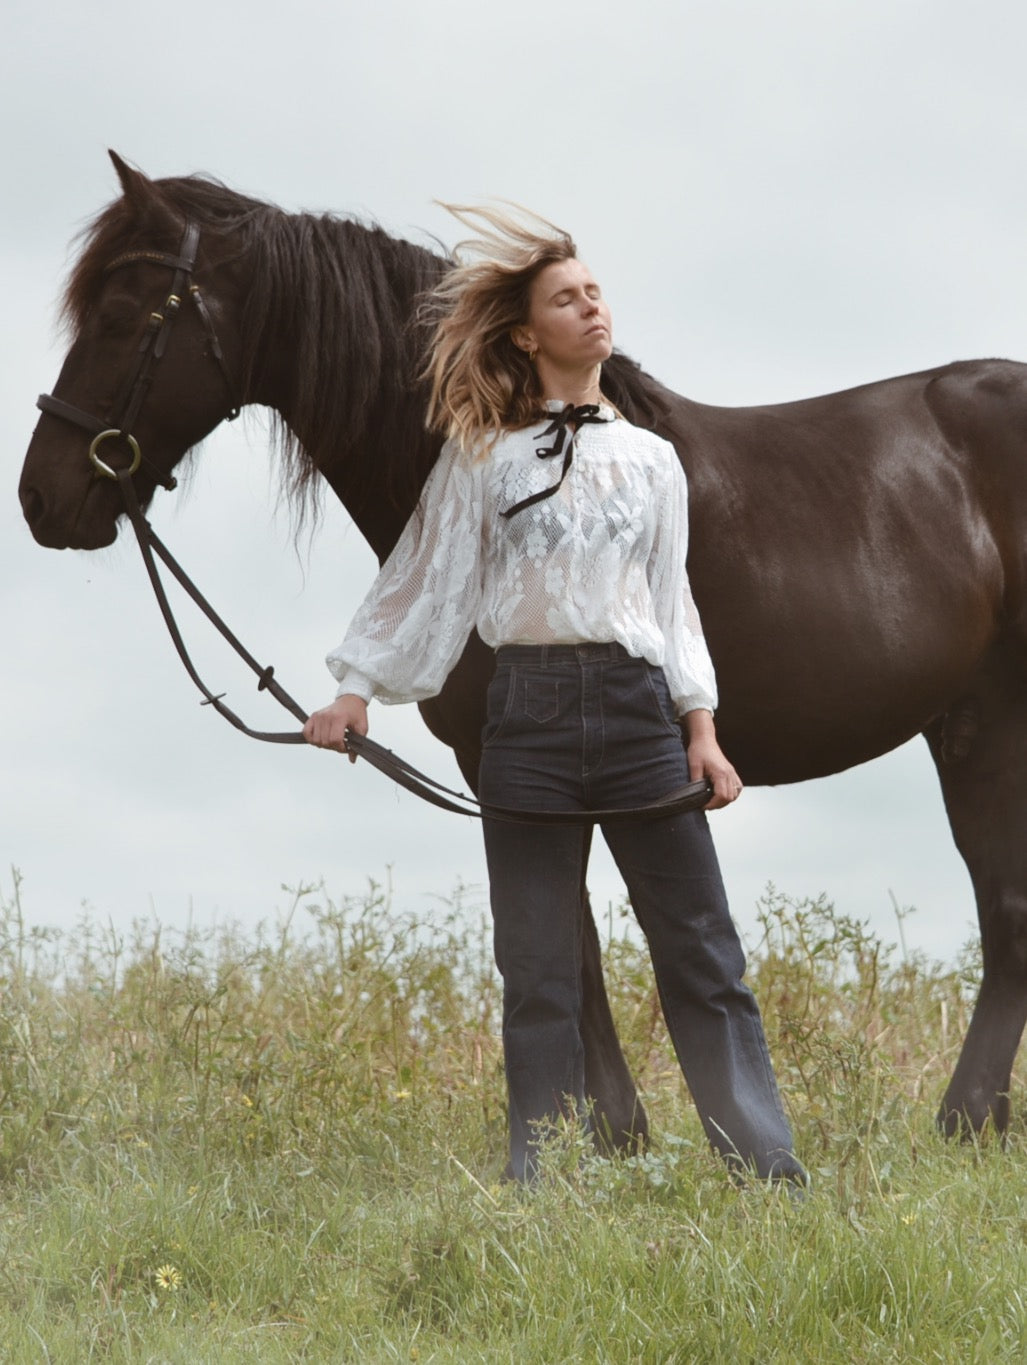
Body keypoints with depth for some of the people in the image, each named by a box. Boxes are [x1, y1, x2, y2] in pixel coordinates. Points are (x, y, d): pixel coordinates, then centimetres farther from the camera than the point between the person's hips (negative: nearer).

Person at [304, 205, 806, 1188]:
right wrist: (356, 689, 1)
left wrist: (701, 729, 4)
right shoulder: (479, 461, 7)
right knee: (538, 982, 3)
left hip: (637, 706, 1)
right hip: (529, 712, -1)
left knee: (703, 960, -1)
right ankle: (543, 1189, 8)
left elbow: (671, 601, 13)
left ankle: (774, 1176, 1)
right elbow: (427, 586, 9)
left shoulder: (651, 460, 12)